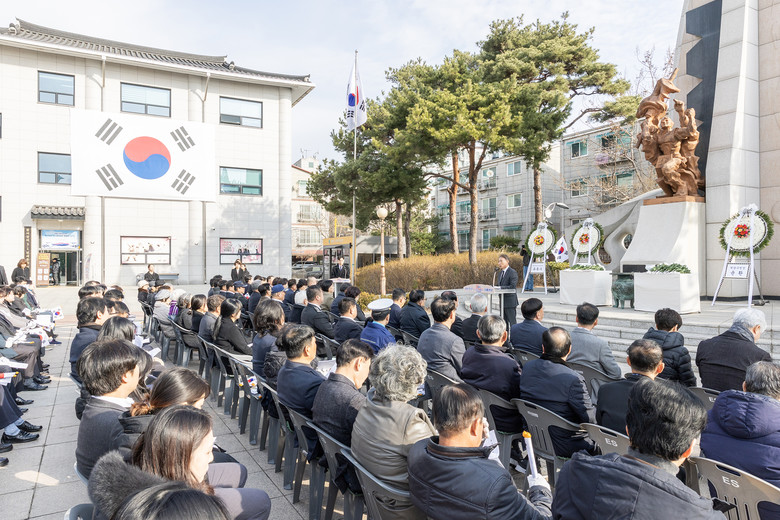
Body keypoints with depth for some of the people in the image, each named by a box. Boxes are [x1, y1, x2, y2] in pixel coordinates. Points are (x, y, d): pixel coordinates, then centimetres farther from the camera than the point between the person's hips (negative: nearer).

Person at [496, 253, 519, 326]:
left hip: (510, 301, -8)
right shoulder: (500, 272, 14)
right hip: (502, 301, 8)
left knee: (512, 322, -2)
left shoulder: (512, 272, -13)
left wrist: (500, 287, -25)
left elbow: (512, 287, -22)